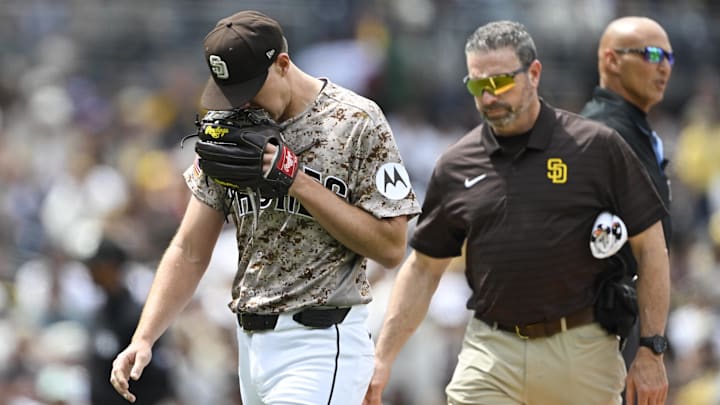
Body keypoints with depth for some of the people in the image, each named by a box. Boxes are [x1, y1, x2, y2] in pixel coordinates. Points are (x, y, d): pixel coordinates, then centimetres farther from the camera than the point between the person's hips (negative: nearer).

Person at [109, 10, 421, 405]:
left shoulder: (357, 123, -7)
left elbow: (391, 247, -10)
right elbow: (189, 252, 9)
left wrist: (299, 181, -16)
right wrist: (143, 338, -4)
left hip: (320, 346, -6)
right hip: (251, 343, 6)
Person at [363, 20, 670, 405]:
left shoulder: (596, 146, -2)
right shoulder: (456, 167, 7)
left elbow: (650, 248, 1)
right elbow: (423, 268, 14)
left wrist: (651, 351, -4)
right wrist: (383, 359, 6)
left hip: (581, 349, -2)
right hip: (490, 355, 2)